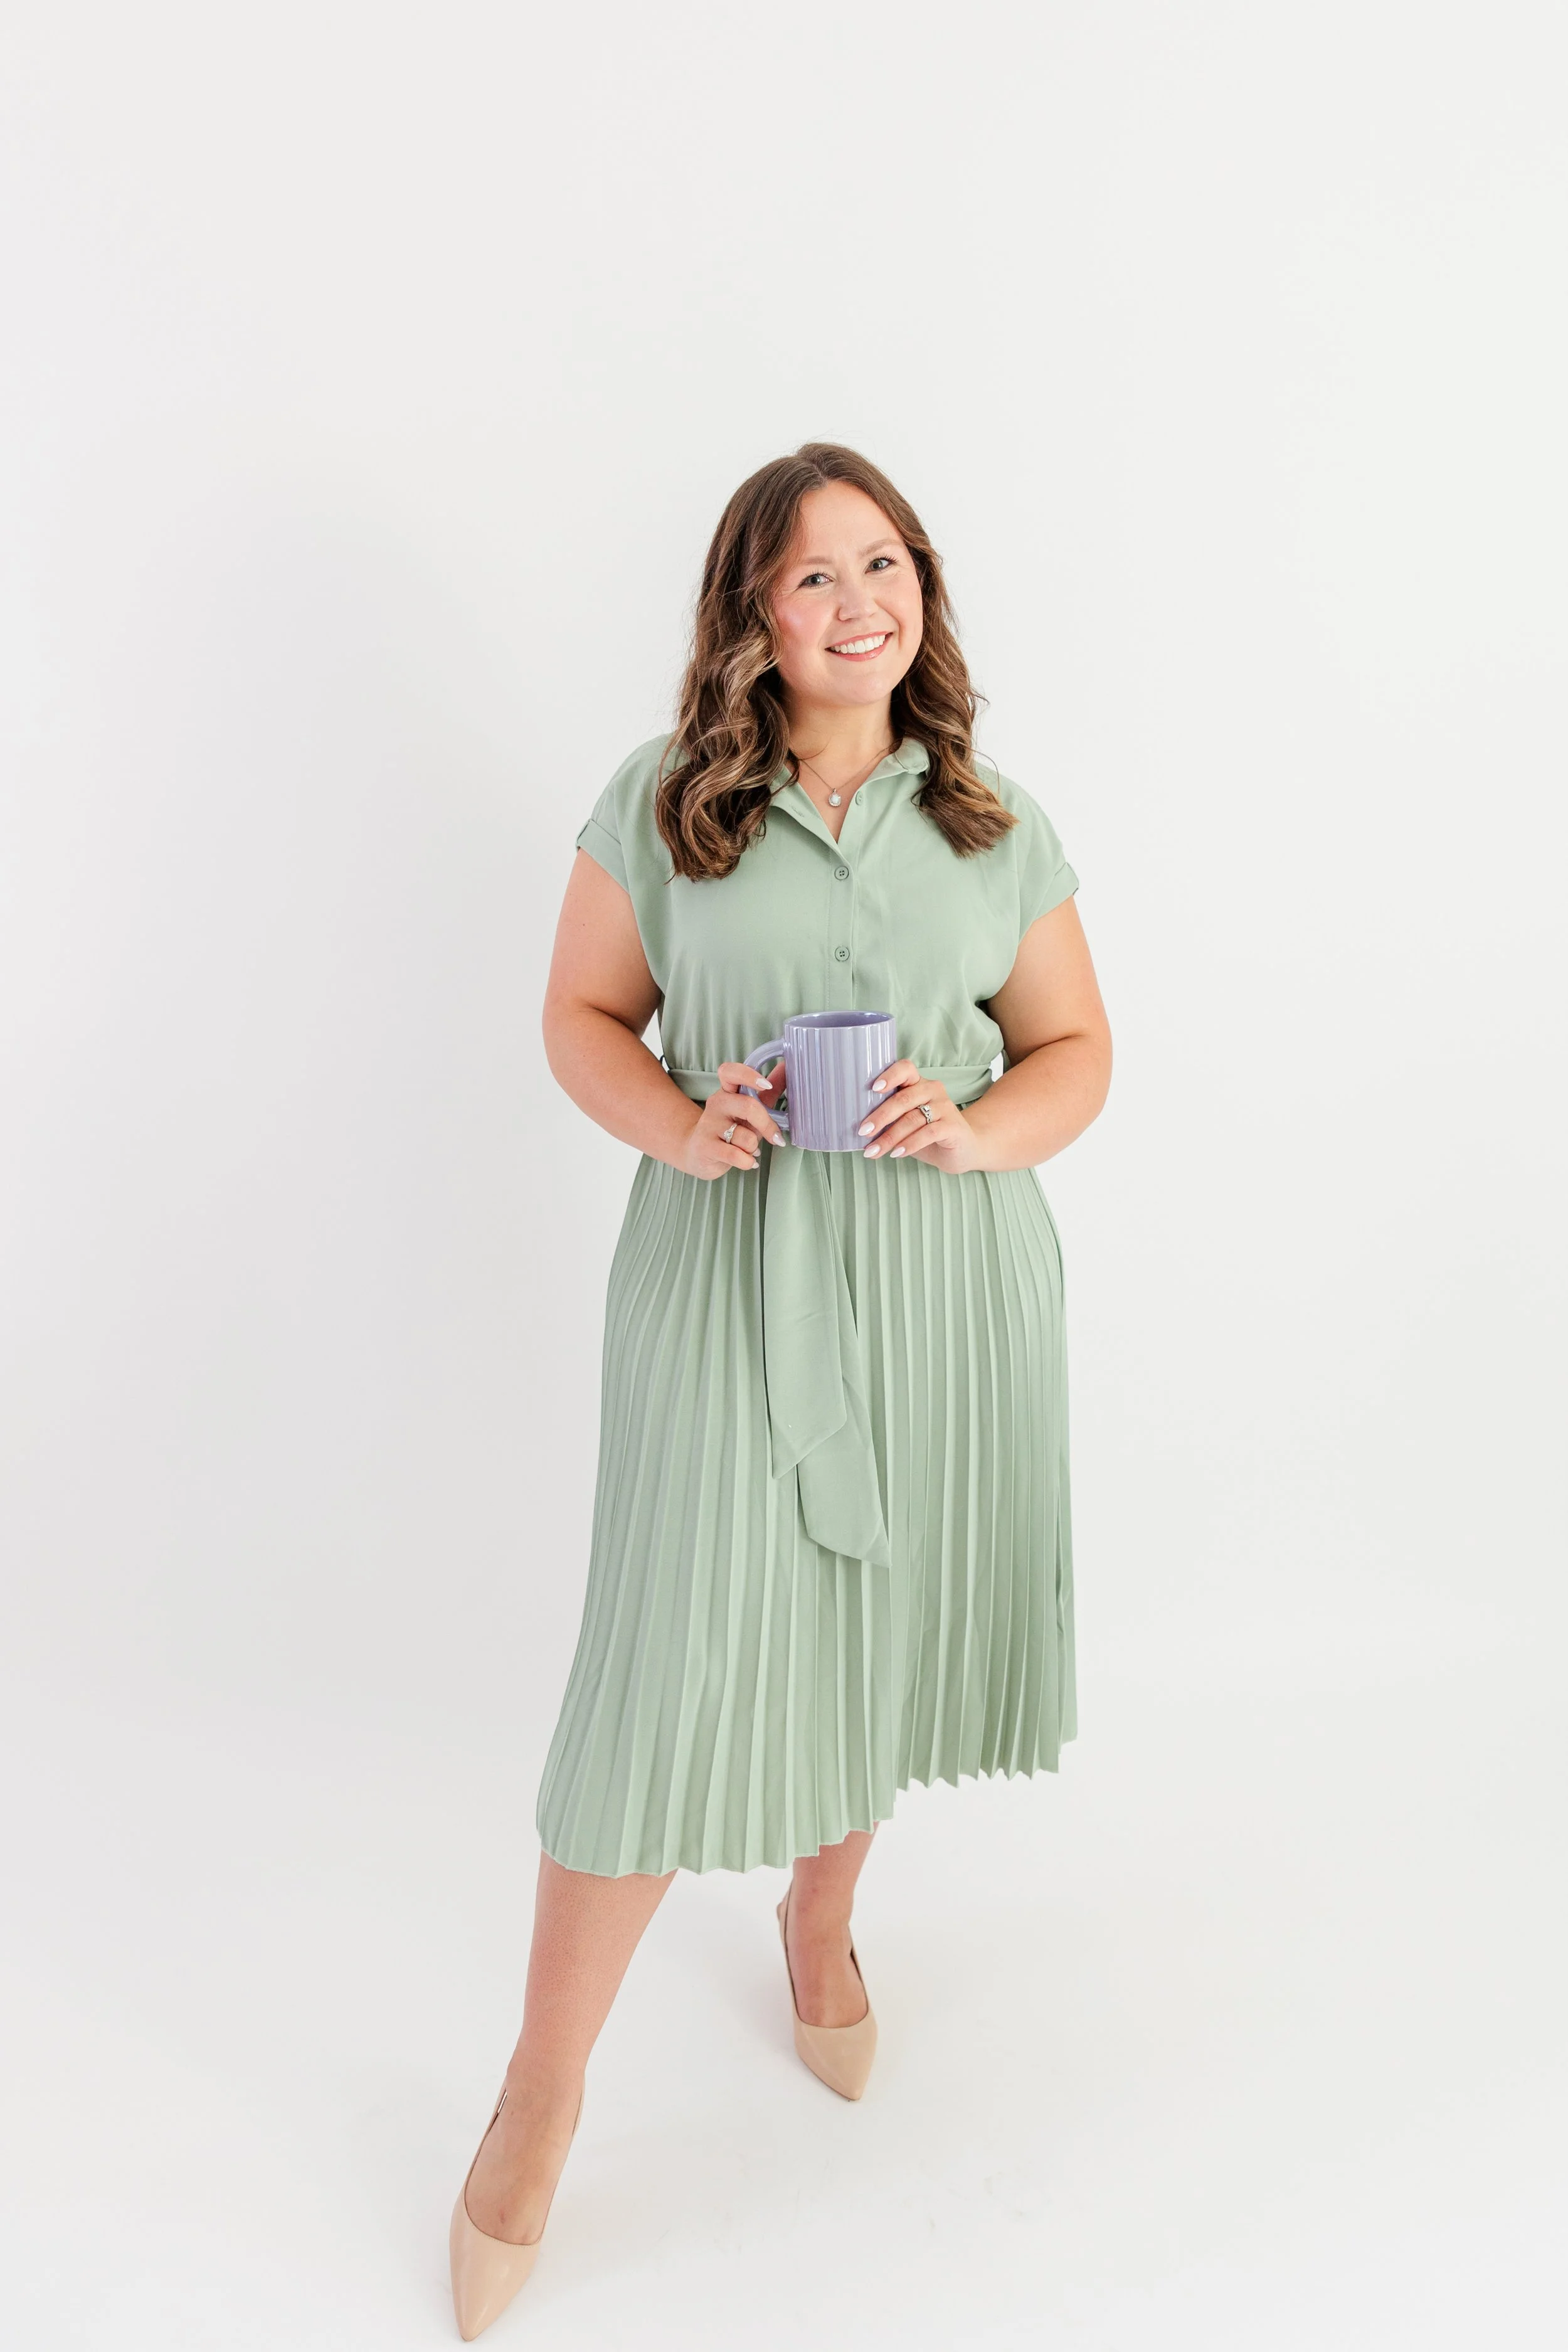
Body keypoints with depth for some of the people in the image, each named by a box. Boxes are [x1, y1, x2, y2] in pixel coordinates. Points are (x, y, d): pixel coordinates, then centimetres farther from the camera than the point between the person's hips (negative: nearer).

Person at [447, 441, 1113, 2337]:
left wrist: (984, 1132, -10)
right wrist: (677, 1127, -13)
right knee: (680, 1664, -3)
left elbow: (1078, 1048, 11)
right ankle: (543, 2088, 20)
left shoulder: (997, 828, 6)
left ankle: (821, 1918, 47)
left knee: (879, 1621, 15)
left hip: (947, 1277, 3)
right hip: (729, 1272, -2)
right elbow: (583, 1012, 6)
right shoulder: (661, 805, 1)